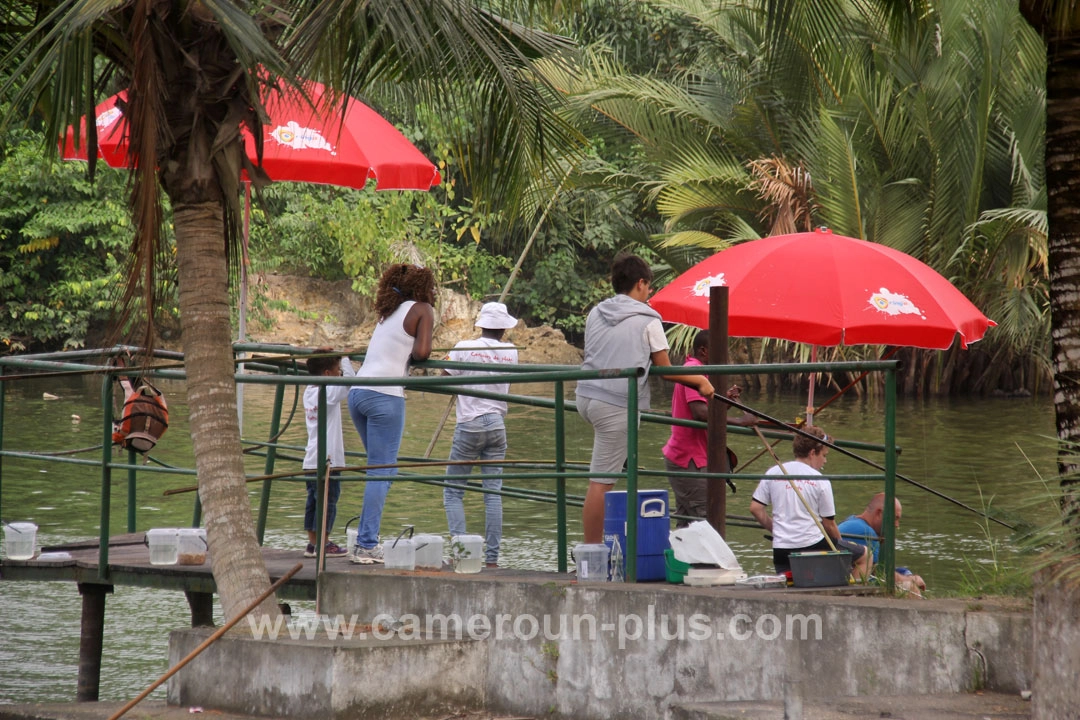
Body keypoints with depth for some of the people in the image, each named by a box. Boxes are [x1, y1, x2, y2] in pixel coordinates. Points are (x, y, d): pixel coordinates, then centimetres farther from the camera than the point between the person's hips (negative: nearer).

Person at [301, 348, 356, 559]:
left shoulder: (309, 391, 10)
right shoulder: (329, 392, -15)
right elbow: (349, 380, -23)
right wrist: (346, 359, -10)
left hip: (311, 460, 8)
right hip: (328, 459, -8)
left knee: (313, 500, 10)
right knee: (328, 500, -2)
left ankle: (312, 543, 13)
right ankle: (323, 545, 0)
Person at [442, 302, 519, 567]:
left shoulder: (464, 348, -7)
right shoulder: (510, 352, 4)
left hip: (469, 425, -3)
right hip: (497, 425, 3)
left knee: (453, 490, 6)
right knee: (493, 492, 5)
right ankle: (492, 557, 1)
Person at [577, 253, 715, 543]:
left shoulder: (595, 313, 11)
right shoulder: (647, 320, -4)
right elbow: (665, 370, 2)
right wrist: (700, 381, 17)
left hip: (586, 398, 6)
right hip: (617, 405, -6)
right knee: (601, 481, -5)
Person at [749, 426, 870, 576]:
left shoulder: (773, 473, 6)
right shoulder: (820, 481, -4)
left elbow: (755, 508, 6)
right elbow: (829, 524, 0)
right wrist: (839, 544, 19)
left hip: (781, 548, 3)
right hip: (813, 545, -3)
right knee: (864, 555, 14)